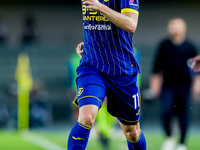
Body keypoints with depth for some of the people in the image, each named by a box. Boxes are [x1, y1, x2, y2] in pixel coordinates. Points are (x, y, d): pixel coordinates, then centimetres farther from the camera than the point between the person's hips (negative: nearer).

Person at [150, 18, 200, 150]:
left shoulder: (189, 47, 5)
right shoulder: (164, 46, 6)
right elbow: (158, 65, 12)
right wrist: (156, 80, 6)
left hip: (184, 86, 0)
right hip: (168, 86, 0)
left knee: (183, 115, 1)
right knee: (166, 111, -15)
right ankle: (169, 138, 6)